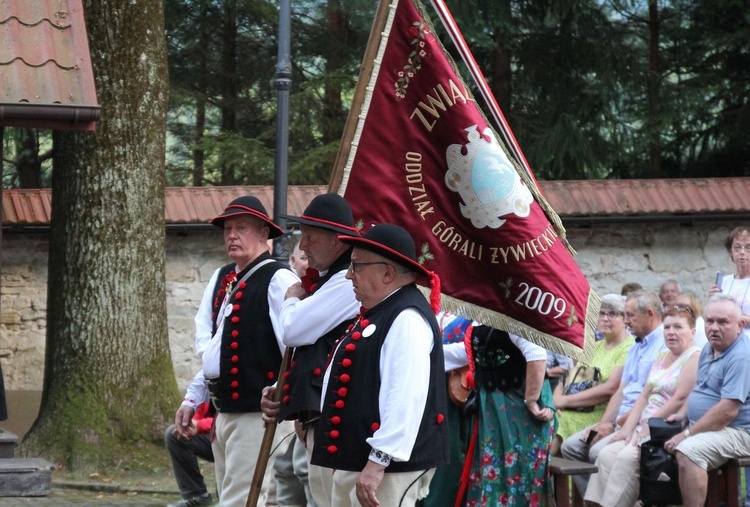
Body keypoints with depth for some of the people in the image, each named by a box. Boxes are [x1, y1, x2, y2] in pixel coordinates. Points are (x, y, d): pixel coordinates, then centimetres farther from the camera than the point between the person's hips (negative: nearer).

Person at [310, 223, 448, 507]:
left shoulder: (407, 320, -15)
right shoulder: (377, 314, 19)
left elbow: (406, 399, -24)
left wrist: (378, 462, -27)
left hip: (387, 471, -11)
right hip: (352, 463, 11)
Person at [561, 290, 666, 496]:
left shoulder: (664, 346, -13)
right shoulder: (636, 348, 21)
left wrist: (614, 425, -13)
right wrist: (602, 424, 3)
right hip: (621, 420, 10)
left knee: (599, 451, -28)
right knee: (570, 446, 2)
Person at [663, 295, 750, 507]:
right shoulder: (709, 350, 12)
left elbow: (728, 411, -25)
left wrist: (687, 434, -21)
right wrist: (683, 414, 9)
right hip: (702, 427, 10)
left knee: (688, 451, -34)